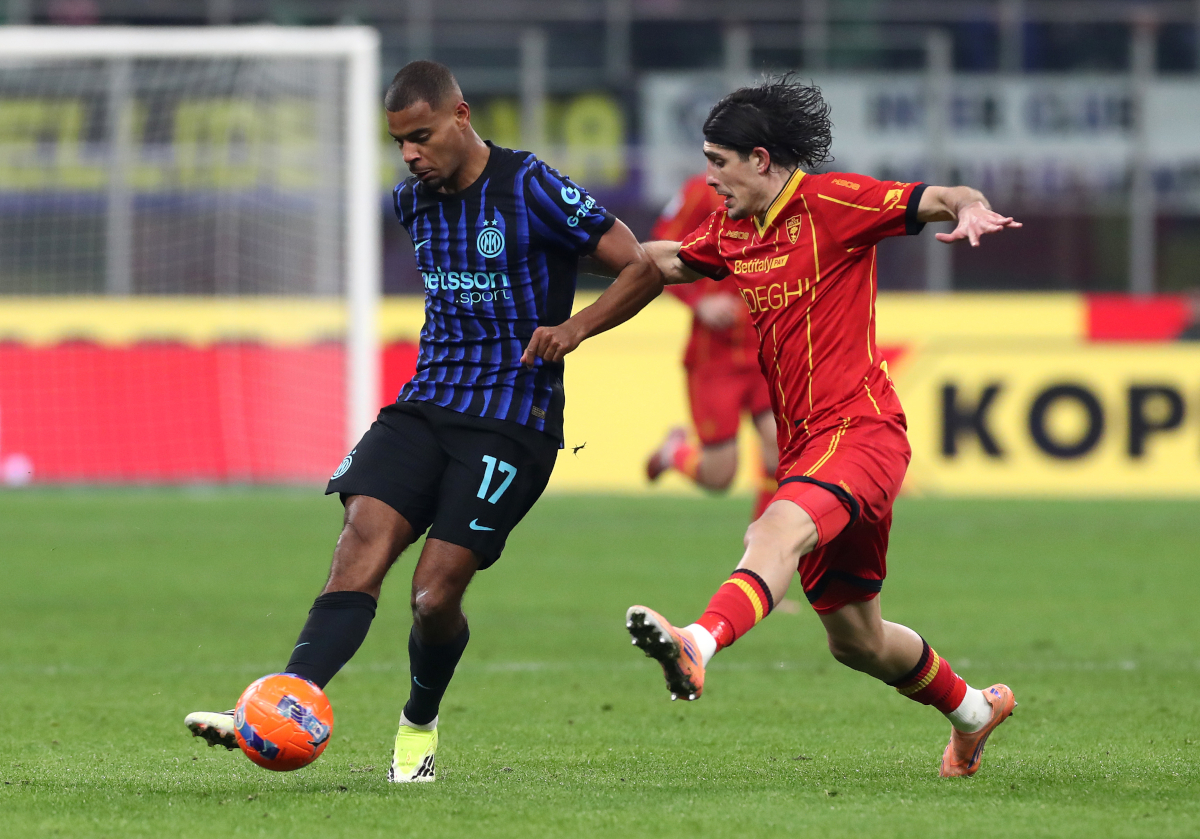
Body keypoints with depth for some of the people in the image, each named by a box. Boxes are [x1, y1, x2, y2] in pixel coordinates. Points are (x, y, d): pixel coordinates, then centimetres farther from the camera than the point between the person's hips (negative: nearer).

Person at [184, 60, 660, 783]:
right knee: (360, 545, -17)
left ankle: (420, 724, 18)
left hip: (513, 421, -5)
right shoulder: (413, 201, 10)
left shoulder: (533, 191, -10)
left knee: (436, 595, -11)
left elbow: (642, 269, -8)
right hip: (426, 404, 5)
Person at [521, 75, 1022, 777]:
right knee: (856, 640, 16)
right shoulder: (731, 232, 15)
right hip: (803, 446, 9)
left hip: (860, 429, -9)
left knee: (783, 530, -38)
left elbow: (944, 200, -13)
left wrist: (971, 210, -36)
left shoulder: (831, 202, -8)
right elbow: (661, 261, 30)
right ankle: (974, 711, 40)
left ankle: (699, 646, -64)